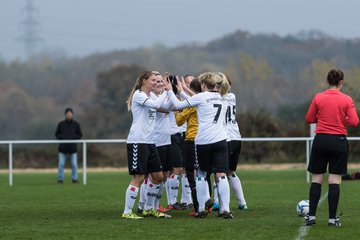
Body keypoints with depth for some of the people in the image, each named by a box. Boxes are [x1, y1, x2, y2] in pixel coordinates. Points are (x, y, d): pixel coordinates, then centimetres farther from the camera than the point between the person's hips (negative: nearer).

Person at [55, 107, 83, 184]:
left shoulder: (76, 124, 3)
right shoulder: (61, 124, 4)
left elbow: (80, 135, 5)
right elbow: (57, 134, 9)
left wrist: (73, 137, -12)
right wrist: (62, 137, -11)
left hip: (72, 147, 0)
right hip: (63, 147, 0)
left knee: (74, 164, 0)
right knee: (61, 164, -1)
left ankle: (74, 179, 9)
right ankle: (60, 179, 5)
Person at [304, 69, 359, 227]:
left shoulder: (318, 98, 0)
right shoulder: (347, 100, -4)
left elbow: (309, 119, 6)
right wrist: (342, 119, 10)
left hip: (320, 140, 1)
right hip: (339, 141, -1)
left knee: (316, 179, 8)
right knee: (335, 181, 1)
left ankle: (311, 216, 4)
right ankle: (333, 218, -1)